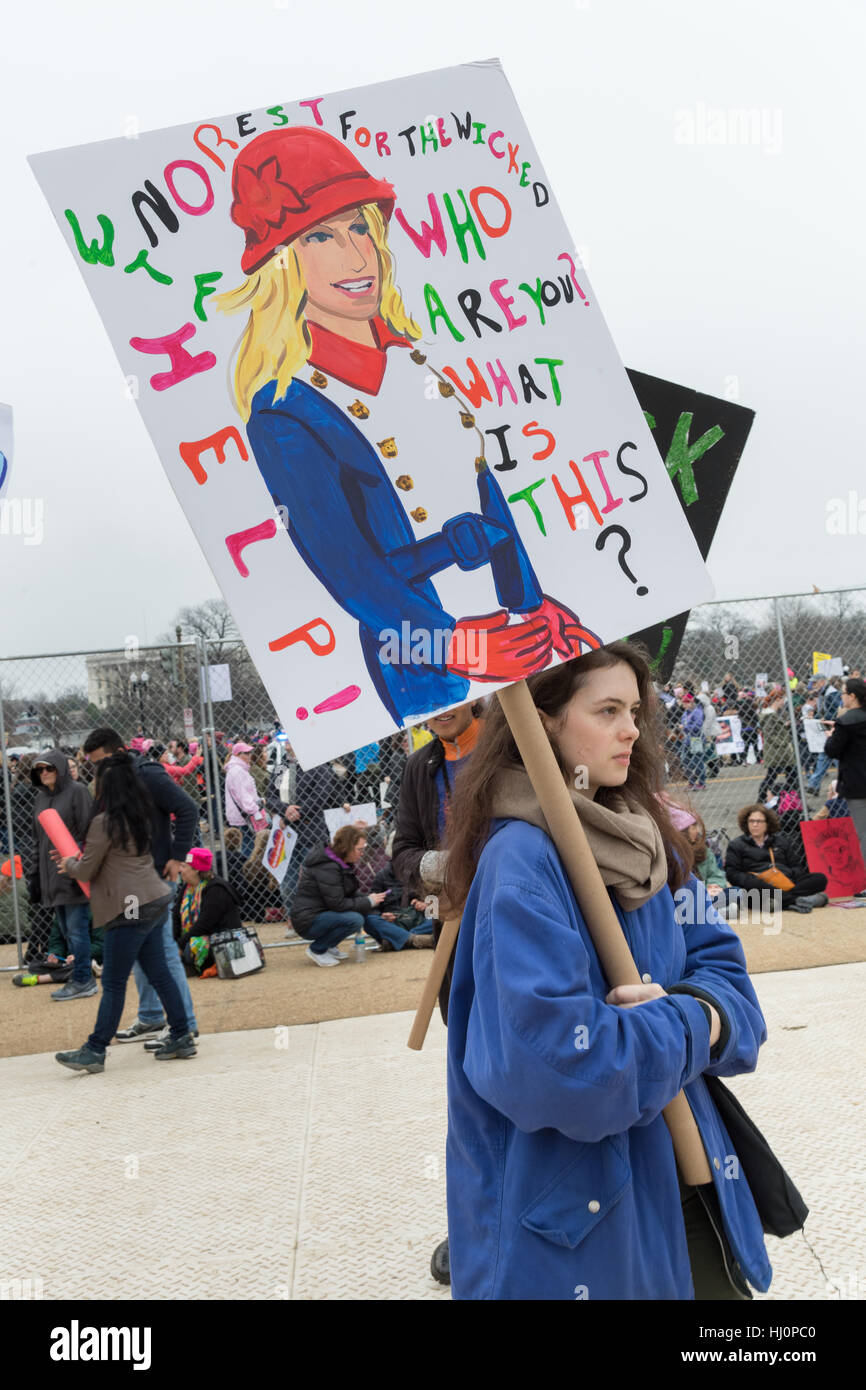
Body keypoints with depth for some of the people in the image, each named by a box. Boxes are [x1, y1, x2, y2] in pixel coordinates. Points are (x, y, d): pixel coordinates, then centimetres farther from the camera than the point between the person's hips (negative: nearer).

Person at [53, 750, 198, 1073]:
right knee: (159, 974, 14)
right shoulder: (138, 817, 12)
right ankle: (181, 1038, 17)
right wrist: (74, 861, 23)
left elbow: (87, 871, -6)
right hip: (154, 902, 9)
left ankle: (95, 1051, 6)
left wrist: (69, 864, 15)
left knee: (113, 983, -2)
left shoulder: (104, 822, -14)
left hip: (130, 908, -9)